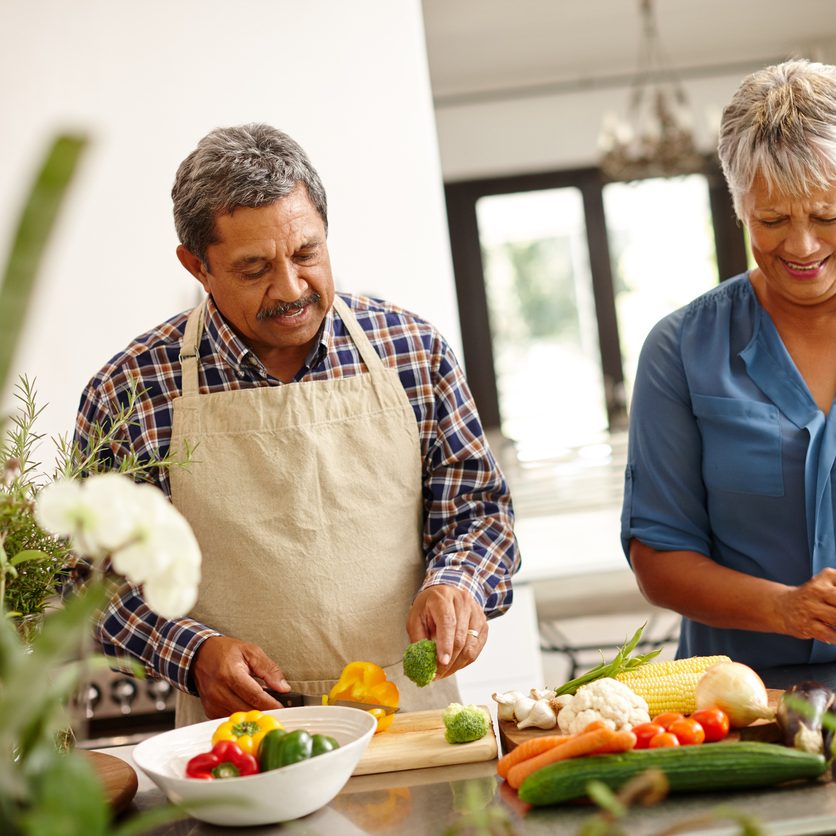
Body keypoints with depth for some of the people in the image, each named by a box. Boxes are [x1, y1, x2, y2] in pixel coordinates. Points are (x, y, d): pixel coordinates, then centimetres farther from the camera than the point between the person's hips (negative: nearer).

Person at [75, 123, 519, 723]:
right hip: (239, 736, 0)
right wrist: (193, 652, -9)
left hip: (413, 715, 1)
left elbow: (479, 508, 11)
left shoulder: (413, 349, 3)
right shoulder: (130, 392, -3)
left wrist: (455, 584, -9)